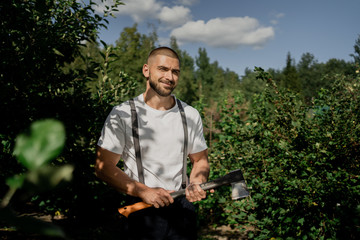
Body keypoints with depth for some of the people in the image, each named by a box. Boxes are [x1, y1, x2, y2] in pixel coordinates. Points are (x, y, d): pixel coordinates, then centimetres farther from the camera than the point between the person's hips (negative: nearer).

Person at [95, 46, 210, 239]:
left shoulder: (190, 115, 3)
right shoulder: (122, 114, -8)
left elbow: (200, 160, 11)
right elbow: (103, 167, -9)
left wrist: (196, 184, -10)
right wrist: (144, 191, -18)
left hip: (183, 208, 3)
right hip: (144, 211, -2)